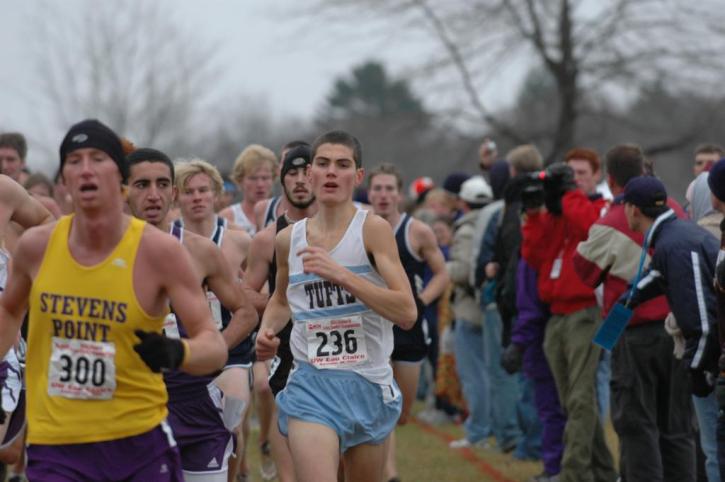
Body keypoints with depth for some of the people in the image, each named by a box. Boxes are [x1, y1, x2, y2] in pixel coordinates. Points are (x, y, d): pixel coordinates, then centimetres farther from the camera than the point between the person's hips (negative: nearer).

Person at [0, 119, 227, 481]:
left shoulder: (158, 250, -8)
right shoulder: (36, 246, 0)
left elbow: (214, 347, -11)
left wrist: (176, 354, -31)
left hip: (140, 441, -1)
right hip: (55, 447, 1)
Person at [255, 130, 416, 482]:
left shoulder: (373, 229, -6)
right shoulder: (288, 239, 6)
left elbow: (407, 313, -16)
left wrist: (340, 274, -22)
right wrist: (267, 330, 6)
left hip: (369, 384, -1)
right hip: (311, 384, 1)